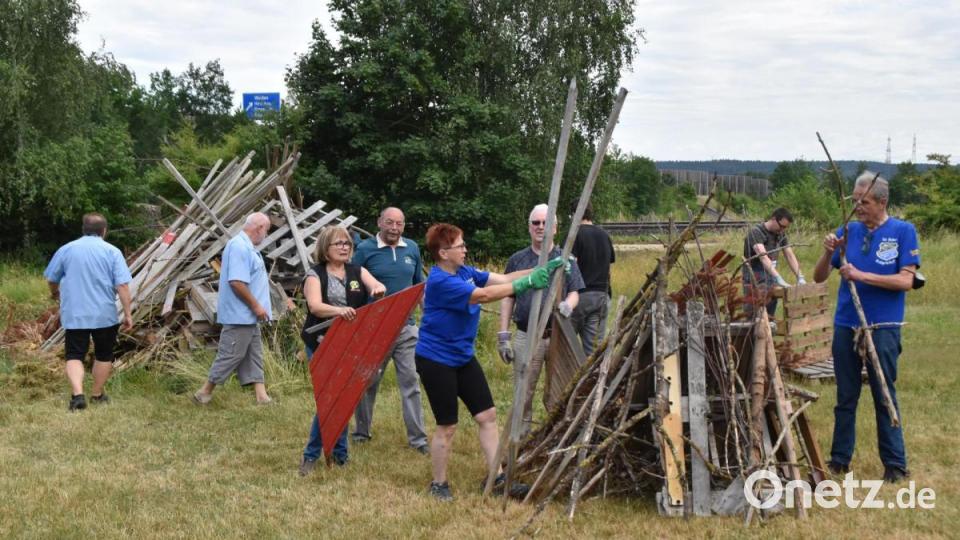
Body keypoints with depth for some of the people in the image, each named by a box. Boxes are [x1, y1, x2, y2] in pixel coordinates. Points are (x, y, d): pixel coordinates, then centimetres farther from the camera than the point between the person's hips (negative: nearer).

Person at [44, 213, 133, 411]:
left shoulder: (66, 249, 2)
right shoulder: (112, 252, -4)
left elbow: (51, 278, 13)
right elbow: (122, 285, -10)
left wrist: (55, 292, 34)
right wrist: (127, 314, -6)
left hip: (74, 315, 1)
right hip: (105, 315, -1)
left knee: (74, 355, 4)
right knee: (104, 355, 16)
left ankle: (77, 394, -16)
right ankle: (97, 394, 23)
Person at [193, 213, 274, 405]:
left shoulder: (246, 247, 13)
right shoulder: (239, 247, -20)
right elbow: (236, 282, -27)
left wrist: (256, 306, 16)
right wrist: (256, 305, -20)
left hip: (248, 316, 11)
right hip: (239, 315, -11)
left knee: (254, 355, 11)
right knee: (231, 355, -2)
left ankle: (262, 396, 14)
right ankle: (204, 393, 9)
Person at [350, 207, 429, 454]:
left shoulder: (412, 248, 7)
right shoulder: (365, 249, -5)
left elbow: (419, 284, 19)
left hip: (406, 325, 3)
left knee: (411, 380, -1)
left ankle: (418, 438, 2)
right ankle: (361, 432, 26)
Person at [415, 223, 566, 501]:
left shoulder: (464, 272, 4)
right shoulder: (440, 281, -23)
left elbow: (502, 278, 0)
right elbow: (484, 295, -29)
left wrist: (541, 269, -10)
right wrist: (526, 283, -29)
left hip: (462, 356, 9)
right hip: (436, 360, -9)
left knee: (488, 415, 6)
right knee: (447, 426, 0)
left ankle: (498, 477, 13)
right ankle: (439, 484, 17)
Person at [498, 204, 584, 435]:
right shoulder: (517, 260, 7)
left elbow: (574, 292, 4)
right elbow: (508, 298, 7)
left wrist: (568, 305, -21)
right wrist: (503, 336, 1)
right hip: (526, 336, 0)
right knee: (523, 395, 5)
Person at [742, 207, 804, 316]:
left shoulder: (780, 234, 7)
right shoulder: (756, 232, -17)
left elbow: (790, 256, 7)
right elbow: (763, 257, -29)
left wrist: (800, 277, -7)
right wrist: (779, 278, -40)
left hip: (771, 281, 7)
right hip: (755, 281, -7)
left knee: (770, 315, 6)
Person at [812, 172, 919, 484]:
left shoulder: (903, 232, -4)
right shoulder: (848, 232, 5)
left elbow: (906, 281, -12)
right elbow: (819, 277, 6)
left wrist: (862, 276, -19)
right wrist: (829, 252, -13)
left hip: (883, 328, -3)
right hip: (846, 326, 4)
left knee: (885, 398, 3)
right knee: (845, 398, 12)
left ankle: (895, 464, 13)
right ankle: (840, 460, 21)